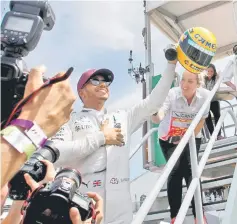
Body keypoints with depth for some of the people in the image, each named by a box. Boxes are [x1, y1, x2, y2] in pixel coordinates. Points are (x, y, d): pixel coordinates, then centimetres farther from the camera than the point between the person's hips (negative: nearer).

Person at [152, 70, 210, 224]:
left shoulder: (205, 95, -19)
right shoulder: (172, 94, -27)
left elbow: (201, 120, -6)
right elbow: (159, 118, -41)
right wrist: (156, 115, -65)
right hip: (169, 138, -1)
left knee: (190, 169, -12)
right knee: (175, 170, -13)